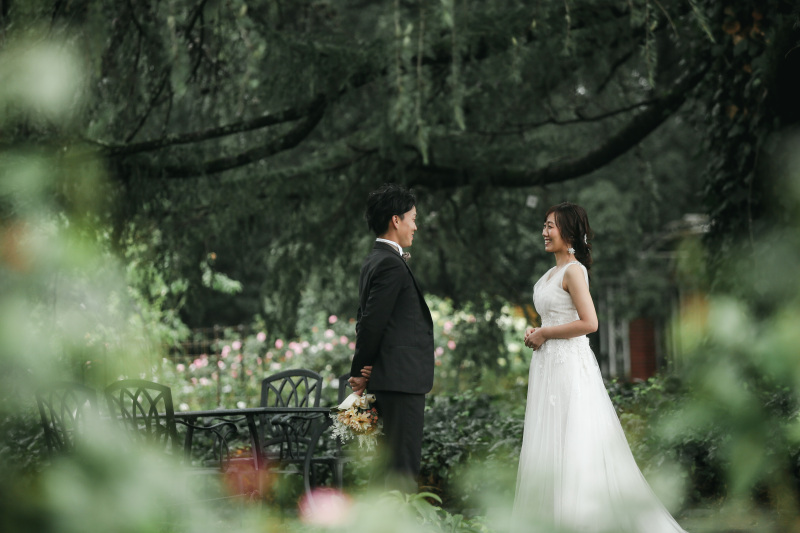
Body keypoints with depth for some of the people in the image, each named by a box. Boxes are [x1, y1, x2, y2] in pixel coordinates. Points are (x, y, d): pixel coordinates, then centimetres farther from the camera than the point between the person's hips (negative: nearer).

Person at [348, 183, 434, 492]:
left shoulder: (375, 261, 17)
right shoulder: (391, 264, -14)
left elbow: (365, 320, 19)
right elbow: (372, 322, -17)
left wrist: (361, 369, 9)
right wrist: (360, 371, -6)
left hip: (393, 380, 10)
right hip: (401, 379, -10)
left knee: (396, 463, 12)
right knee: (403, 466, -9)